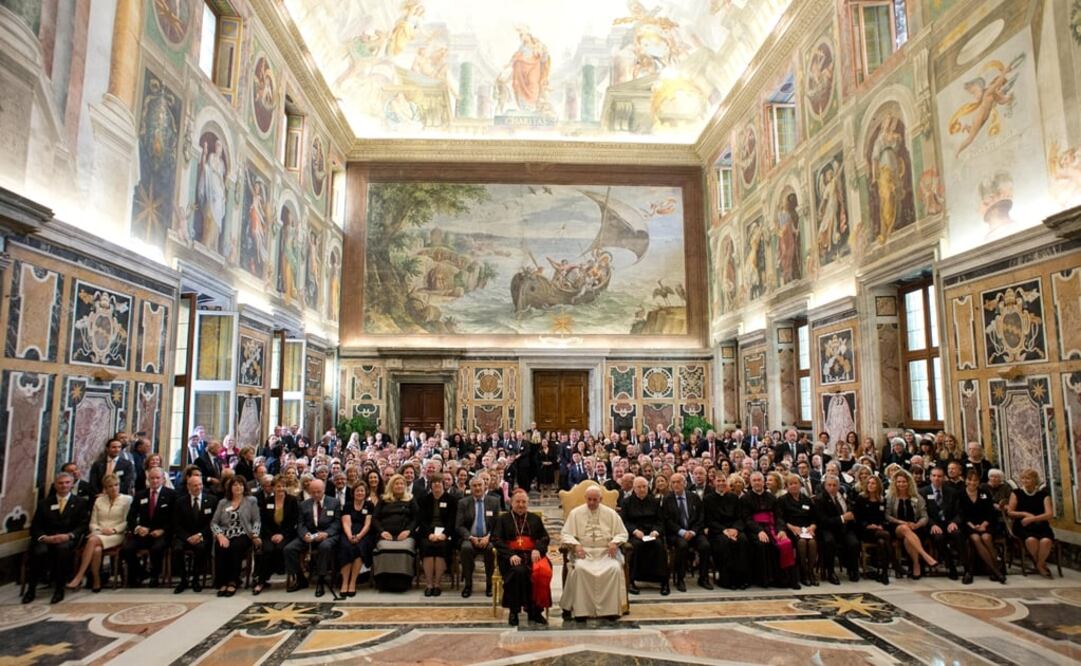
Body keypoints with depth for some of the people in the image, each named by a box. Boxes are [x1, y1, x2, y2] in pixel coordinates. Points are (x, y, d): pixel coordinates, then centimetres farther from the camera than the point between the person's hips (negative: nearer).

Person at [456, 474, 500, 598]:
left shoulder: (494, 501, 8)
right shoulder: (463, 503, 8)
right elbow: (459, 526, 2)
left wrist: (488, 537, -13)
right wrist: (471, 537, -15)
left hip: (488, 539, 0)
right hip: (470, 538, 0)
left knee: (492, 549, -33)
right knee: (466, 548, -33)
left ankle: (489, 584, -14)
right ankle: (468, 584, -18)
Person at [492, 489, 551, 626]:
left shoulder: (535, 519, 23)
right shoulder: (503, 519, 16)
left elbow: (545, 537, 13)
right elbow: (496, 539, 3)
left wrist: (537, 549, -9)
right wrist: (511, 555, -13)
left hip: (532, 554, 2)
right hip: (511, 555, -2)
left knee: (544, 571, -30)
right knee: (518, 572, -35)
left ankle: (535, 610, -15)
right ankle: (513, 611, -17)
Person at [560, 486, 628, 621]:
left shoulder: (611, 513, 9)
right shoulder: (575, 513, 7)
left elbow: (622, 534, 10)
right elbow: (566, 534, 4)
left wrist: (615, 542, -12)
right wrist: (575, 545, -16)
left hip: (606, 552, 1)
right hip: (584, 552, -1)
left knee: (614, 568, -30)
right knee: (579, 568, -33)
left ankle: (610, 609, -19)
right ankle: (580, 609, -22)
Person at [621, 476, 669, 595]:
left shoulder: (654, 501, 16)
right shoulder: (627, 502, 9)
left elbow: (660, 520, 11)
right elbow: (623, 521, 1)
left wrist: (655, 531, -9)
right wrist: (635, 531, -16)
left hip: (651, 533, 2)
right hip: (634, 534, -2)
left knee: (659, 544, -31)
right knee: (636, 545, -35)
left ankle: (664, 581, -24)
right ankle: (630, 581, -25)